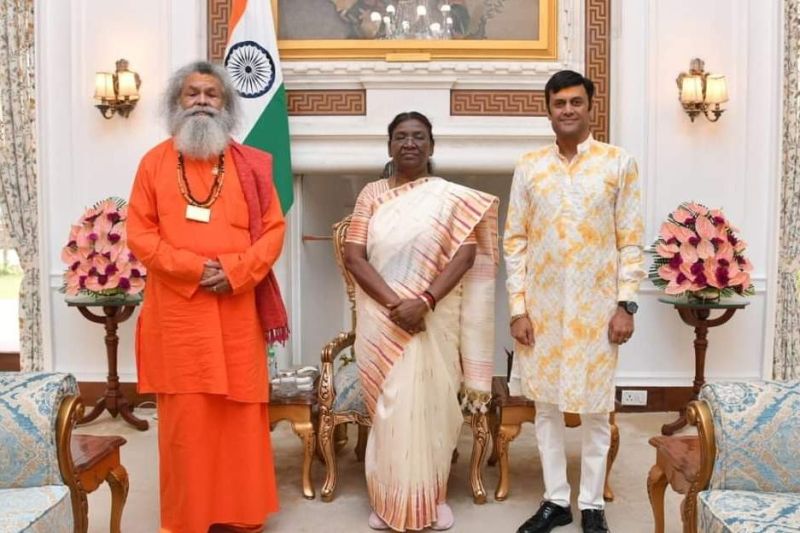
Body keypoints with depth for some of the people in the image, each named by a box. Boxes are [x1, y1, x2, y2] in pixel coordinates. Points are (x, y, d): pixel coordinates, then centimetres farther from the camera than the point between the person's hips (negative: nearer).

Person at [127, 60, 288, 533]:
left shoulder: (250, 164, 8)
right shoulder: (155, 162, 7)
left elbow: (273, 229, 3)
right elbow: (140, 234, 1)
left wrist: (236, 270, -12)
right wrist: (193, 268, -12)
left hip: (237, 308, 1)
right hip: (177, 309, 0)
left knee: (240, 412, 4)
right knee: (185, 416, 4)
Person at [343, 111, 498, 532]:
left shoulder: (452, 197, 2)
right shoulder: (372, 194, 5)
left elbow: (466, 255, -9)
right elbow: (353, 256, -4)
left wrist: (424, 301, -20)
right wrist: (393, 303, -16)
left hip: (434, 320, -1)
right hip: (381, 320, 1)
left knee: (430, 403, 5)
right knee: (388, 405, 7)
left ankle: (432, 497, 23)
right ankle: (390, 499, 22)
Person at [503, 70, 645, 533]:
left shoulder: (619, 163, -1)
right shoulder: (529, 166, 4)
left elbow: (631, 241, -1)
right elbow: (515, 241, 3)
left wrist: (626, 304, -7)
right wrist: (518, 308, -3)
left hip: (597, 307, -2)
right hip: (542, 307, 2)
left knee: (595, 410, 8)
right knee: (547, 406, 11)